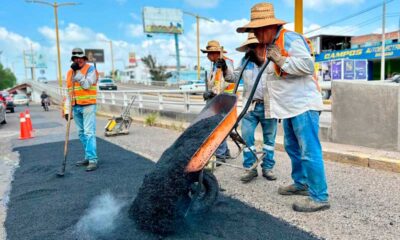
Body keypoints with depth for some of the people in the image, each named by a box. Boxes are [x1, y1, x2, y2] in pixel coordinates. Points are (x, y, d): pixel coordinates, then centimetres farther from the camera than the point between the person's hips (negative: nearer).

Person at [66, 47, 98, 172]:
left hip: (88, 105, -6)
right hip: (76, 107, 7)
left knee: (89, 132, -12)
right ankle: (88, 158, 20)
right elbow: (69, 91, 16)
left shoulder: (90, 69, -3)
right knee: (81, 133, 10)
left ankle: (93, 160, -10)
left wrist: (77, 72, -16)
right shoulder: (70, 72, 15)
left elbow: (87, 85, -16)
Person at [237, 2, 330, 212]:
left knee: (309, 151, -9)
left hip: (303, 105, -10)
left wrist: (281, 59, -20)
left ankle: (319, 197, -1)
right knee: (292, 147, 18)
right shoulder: (270, 45, 17)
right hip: (290, 107, 10)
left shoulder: (290, 39, -12)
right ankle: (301, 183, 33)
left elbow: (308, 66, -23)